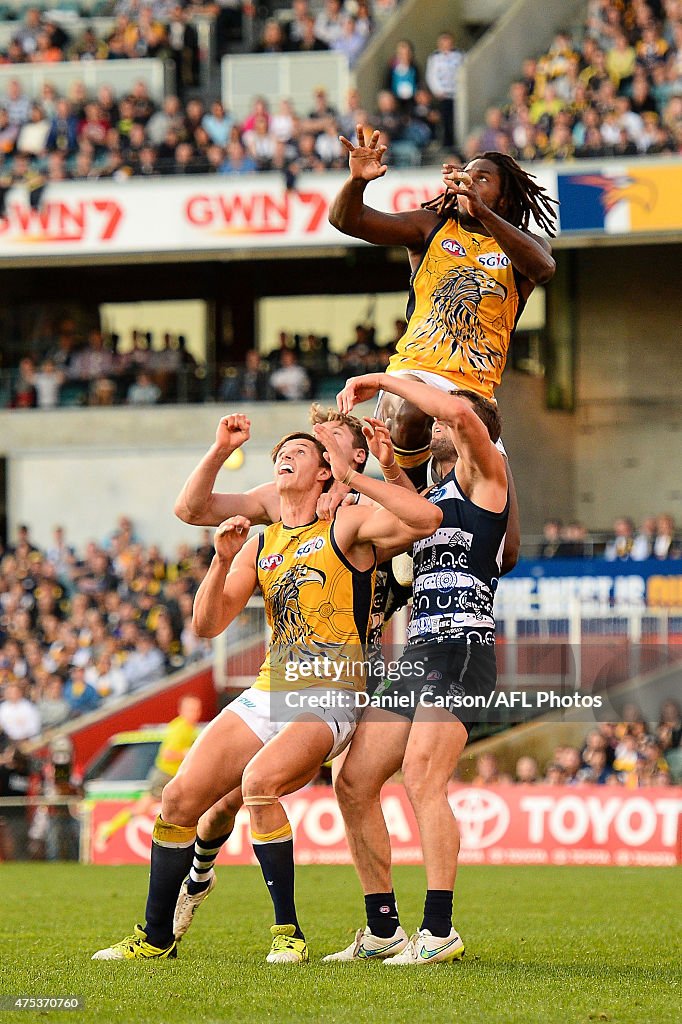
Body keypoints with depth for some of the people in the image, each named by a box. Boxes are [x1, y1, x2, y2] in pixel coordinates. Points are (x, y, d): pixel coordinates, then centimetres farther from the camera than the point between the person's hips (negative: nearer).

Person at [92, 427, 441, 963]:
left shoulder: (349, 525, -1)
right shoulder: (259, 546, 16)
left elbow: (427, 519, -18)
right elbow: (207, 625, 11)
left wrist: (351, 475, -18)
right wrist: (222, 561, -5)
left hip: (329, 701, -6)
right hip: (267, 695, 6)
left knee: (259, 781, -32)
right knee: (180, 798, -5)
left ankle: (288, 932, -20)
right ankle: (157, 936, 11)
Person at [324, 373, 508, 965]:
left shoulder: (485, 473, 3)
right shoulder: (433, 496, 29)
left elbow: (461, 412, -14)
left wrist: (383, 380, -5)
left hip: (462, 648, -9)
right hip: (418, 653, 9)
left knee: (421, 777, -23)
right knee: (354, 782, 1)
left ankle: (439, 930, -23)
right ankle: (383, 930, 6)